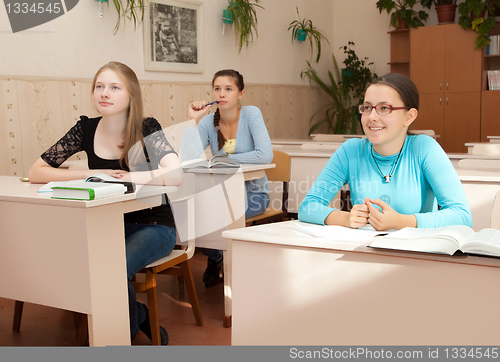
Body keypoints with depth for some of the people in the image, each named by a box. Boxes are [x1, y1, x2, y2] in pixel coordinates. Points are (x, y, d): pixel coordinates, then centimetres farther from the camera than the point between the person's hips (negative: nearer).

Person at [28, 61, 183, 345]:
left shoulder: (147, 129, -11)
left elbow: (176, 175, -29)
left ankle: (128, 331, 4)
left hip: (153, 226, -4)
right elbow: (36, 172, -1)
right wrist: (93, 175, -13)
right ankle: (143, 318, 3)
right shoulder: (86, 129, -1)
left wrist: (123, 176, -23)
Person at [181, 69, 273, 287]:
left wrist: (226, 159, -17)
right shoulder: (208, 122, -3)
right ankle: (215, 262, 7)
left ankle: (215, 262, 6)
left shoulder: (251, 114, -10)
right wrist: (193, 120, -19)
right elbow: (188, 159, -16)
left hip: (253, 192, -3)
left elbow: (265, 155, -23)